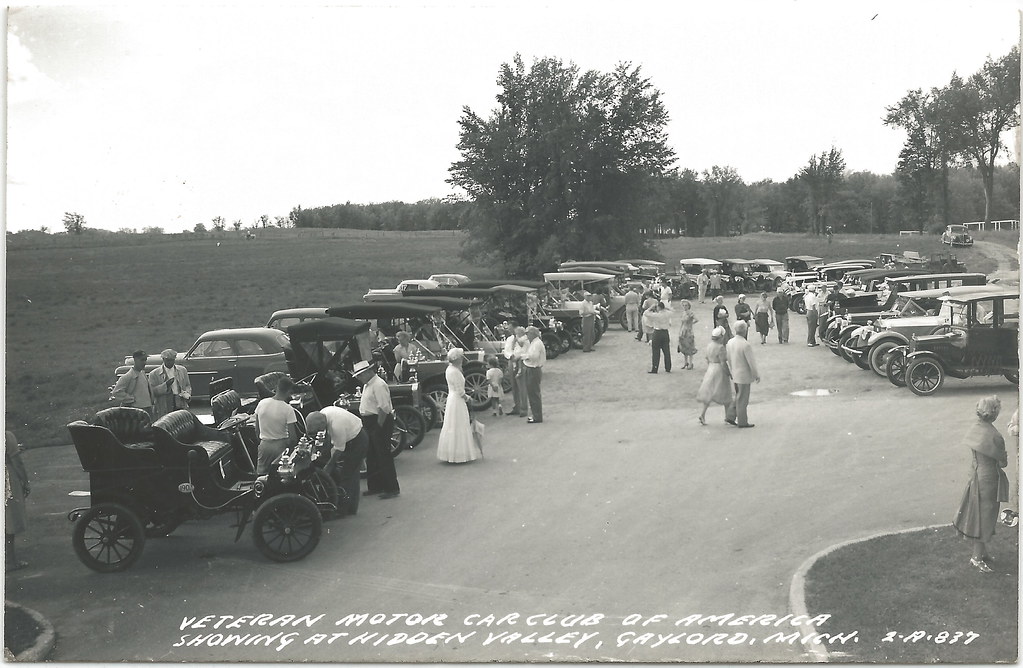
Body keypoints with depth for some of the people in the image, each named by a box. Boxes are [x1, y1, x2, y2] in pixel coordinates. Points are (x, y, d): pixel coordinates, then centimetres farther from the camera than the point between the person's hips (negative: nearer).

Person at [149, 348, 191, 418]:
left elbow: (188, 386, 19)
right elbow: (152, 391, -6)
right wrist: (166, 385, -18)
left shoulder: (182, 370, 14)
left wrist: (187, 393, -3)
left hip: (181, 407, 3)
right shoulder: (154, 374, 2)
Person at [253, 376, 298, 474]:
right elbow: (293, 437, -16)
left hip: (264, 445, 4)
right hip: (280, 446, -4)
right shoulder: (288, 409, -17)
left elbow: (257, 430, 5)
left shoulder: (261, 403, -4)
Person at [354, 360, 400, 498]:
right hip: (369, 423, 10)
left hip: (380, 422, -10)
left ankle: (391, 488, 2)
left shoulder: (378, 385, -18)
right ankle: (374, 486, 27)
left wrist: (378, 426, -21)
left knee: (383, 457, -5)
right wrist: (365, 424, 13)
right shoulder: (367, 385, 14)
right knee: (371, 457, 16)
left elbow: (384, 408, -23)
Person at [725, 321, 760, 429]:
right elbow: (751, 362, -18)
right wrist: (757, 375, -6)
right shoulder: (745, 345, -24)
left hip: (735, 375, 7)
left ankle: (730, 416, 19)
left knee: (739, 397, 21)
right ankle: (742, 422, 15)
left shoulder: (729, 342, -1)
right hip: (744, 376, -7)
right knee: (742, 400, 4)